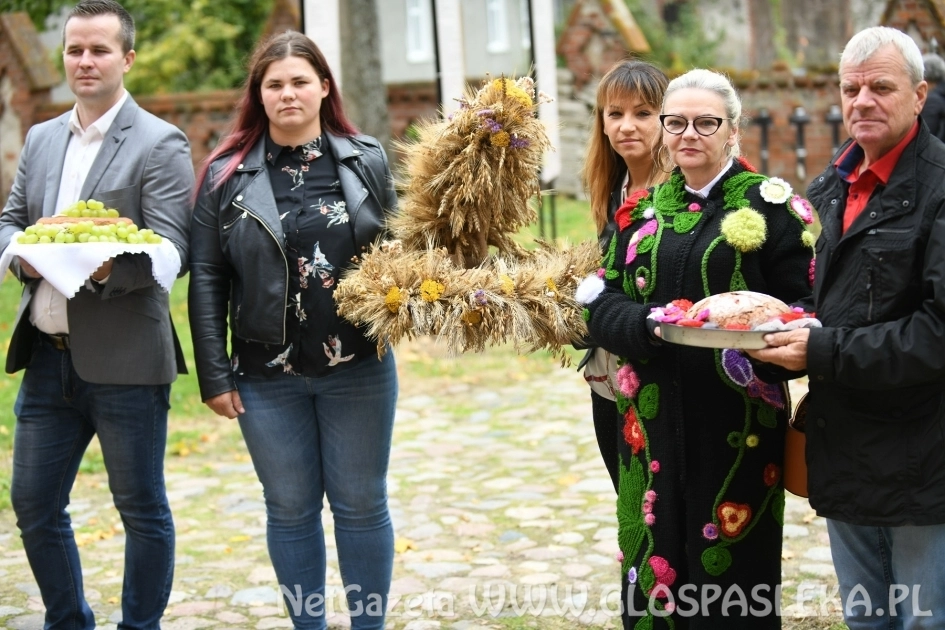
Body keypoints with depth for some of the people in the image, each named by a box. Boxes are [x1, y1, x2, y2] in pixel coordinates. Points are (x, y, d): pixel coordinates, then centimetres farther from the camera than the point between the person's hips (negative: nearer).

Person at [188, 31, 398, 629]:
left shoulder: (366, 160, 1)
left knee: (361, 505, 9)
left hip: (358, 368, 0)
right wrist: (214, 374, -4)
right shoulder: (228, 173, -1)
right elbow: (207, 278, 0)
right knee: (290, 508, 11)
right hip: (267, 377, 0)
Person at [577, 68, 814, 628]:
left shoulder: (770, 204, 0)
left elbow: (808, 303, -5)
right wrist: (649, 324, -15)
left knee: (733, 563, 3)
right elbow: (602, 300, 5)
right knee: (655, 565, 7)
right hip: (654, 418, 4)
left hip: (737, 421, -3)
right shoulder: (642, 209, 12)